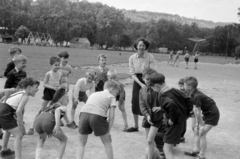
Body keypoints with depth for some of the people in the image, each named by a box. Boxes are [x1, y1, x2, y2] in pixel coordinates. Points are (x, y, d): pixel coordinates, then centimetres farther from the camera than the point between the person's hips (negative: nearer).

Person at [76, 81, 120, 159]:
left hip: (84, 113, 4)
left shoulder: (94, 94, 34)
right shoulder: (111, 97, 19)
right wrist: (108, 131, 15)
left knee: (82, 143, 20)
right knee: (107, 142, 18)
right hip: (97, 115, -4)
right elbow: (111, 116, 9)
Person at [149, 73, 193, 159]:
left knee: (167, 150, -4)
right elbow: (188, 101, 8)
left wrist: (172, 119, -25)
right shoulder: (174, 90, 6)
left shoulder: (162, 96, -18)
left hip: (174, 124, -9)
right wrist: (186, 114, 10)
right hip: (181, 121, 9)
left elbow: (171, 104, -39)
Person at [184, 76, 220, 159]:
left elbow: (198, 113, -22)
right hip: (207, 113, 9)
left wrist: (202, 125, -15)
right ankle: (196, 150, 23)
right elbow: (195, 109, 2)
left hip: (212, 114, -9)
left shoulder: (197, 96, -29)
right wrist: (197, 123, 5)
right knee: (197, 130, 12)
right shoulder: (193, 93, -1)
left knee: (202, 134, -9)